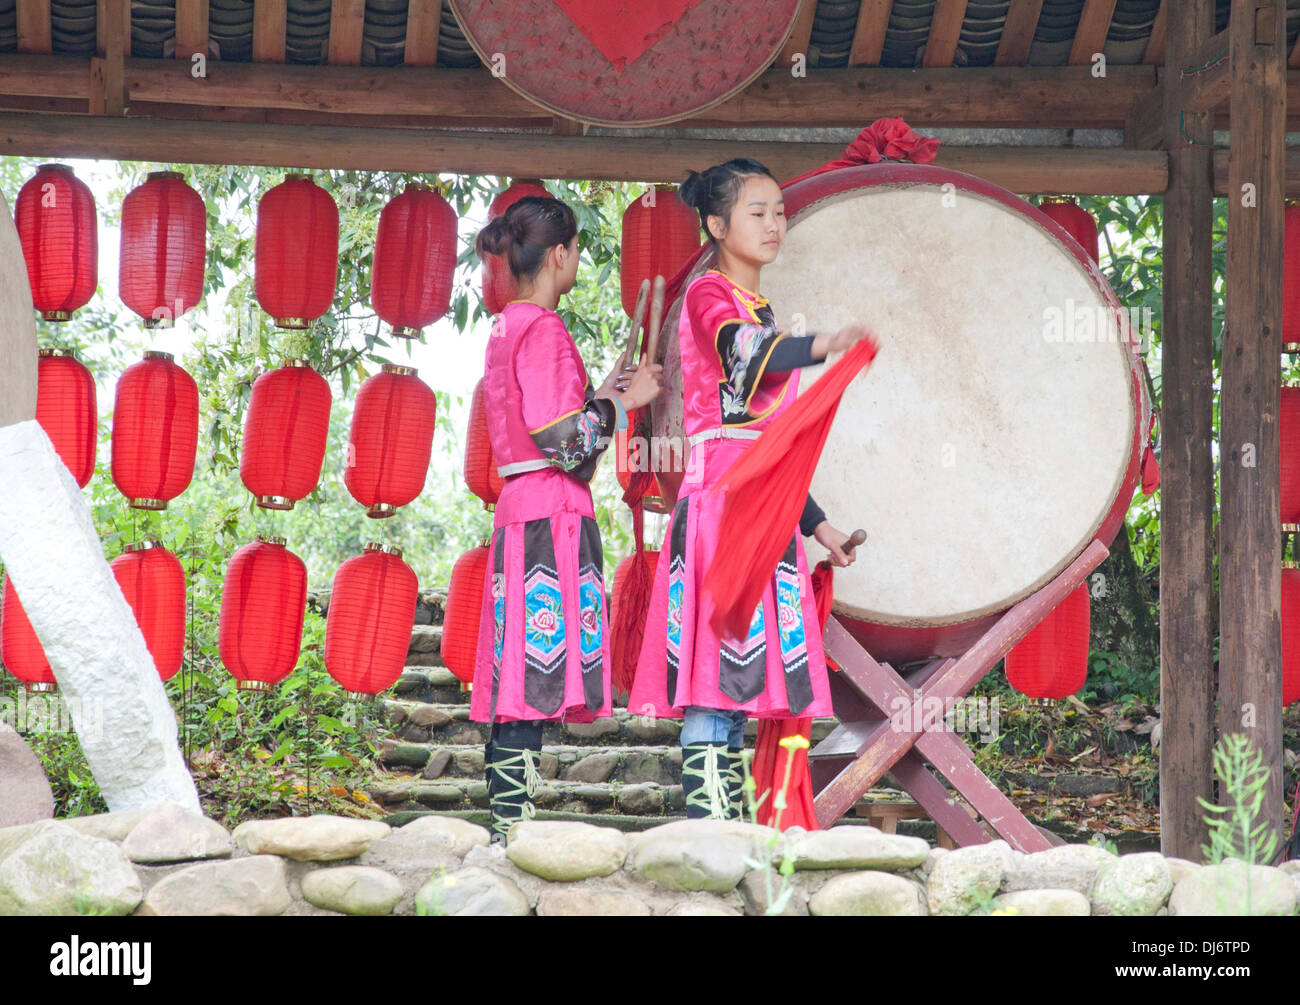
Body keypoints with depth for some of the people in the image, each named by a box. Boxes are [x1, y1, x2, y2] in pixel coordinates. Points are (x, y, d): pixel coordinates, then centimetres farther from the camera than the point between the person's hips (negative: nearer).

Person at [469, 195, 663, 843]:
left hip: (520, 512, 10)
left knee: (517, 686, 8)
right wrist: (624, 402, -3)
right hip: (551, 516, -10)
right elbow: (560, 438, -17)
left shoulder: (507, 328, 18)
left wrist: (600, 396, 24)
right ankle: (514, 825, -15)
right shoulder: (543, 330, -11)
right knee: (535, 678, -12)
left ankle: (507, 829, 8)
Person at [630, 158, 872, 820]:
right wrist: (822, 346, -46)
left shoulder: (761, 314, 24)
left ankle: (727, 832, 2)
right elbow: (742, 356, -28)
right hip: (719, 494, -8)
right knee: (717, 677, -14)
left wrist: (817, 524, 27)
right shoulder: (708, 295, -3)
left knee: (744, 678, 3)